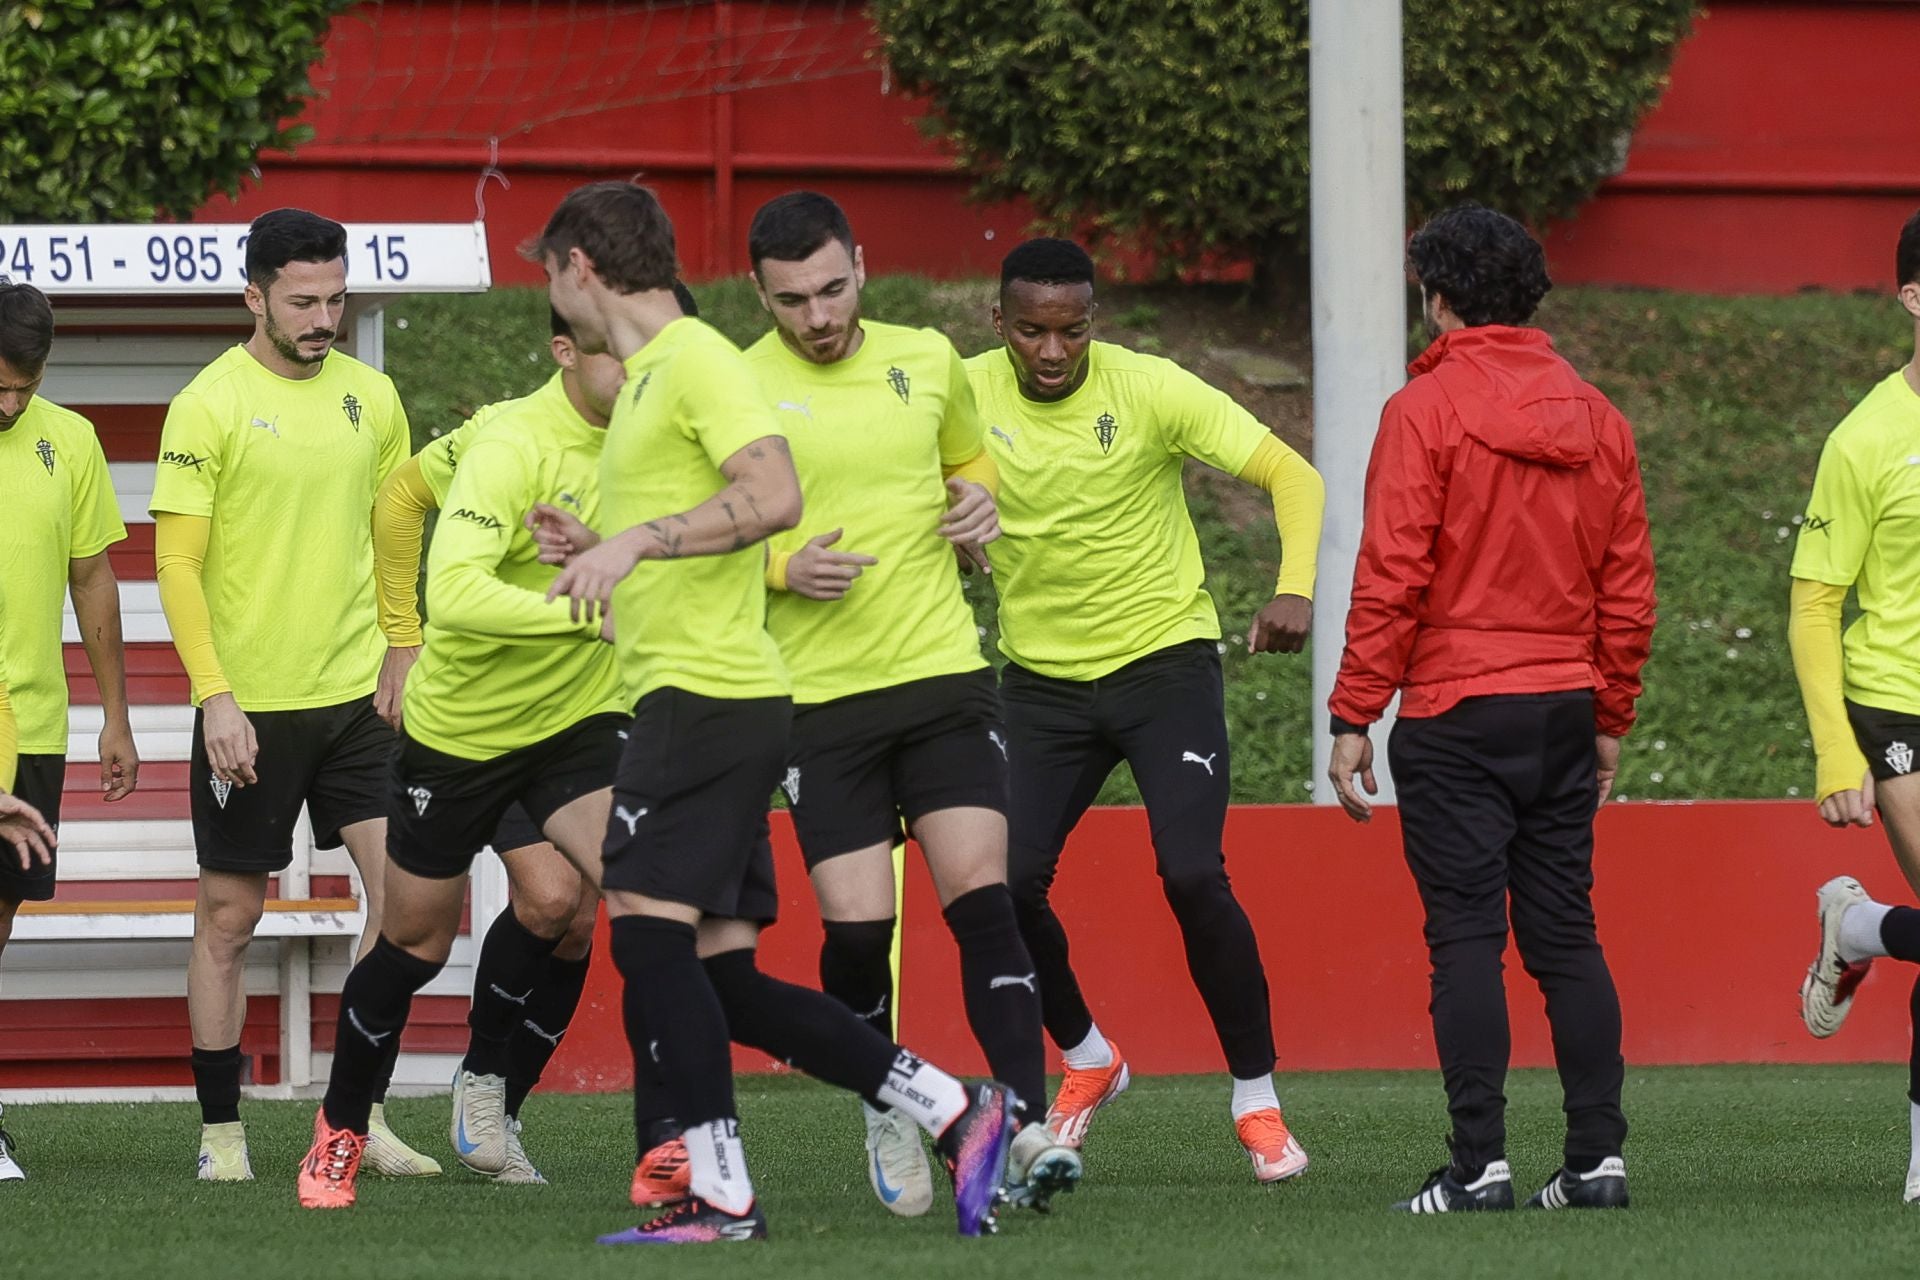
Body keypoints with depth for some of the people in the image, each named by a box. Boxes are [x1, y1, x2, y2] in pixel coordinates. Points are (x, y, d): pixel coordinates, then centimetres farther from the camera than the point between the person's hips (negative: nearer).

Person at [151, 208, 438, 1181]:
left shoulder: (369, 397, 7)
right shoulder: (208, 406, -7)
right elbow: (177, 566, -9)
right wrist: (216, 698, -16)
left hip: (358, 697, 4)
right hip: (250, 705, -4)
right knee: (228, 917, 2)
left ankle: (361, 1114, 2)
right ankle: (220, 1131, 11)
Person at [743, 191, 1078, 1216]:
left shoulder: (927, 361, 7)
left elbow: (972, 459, 27)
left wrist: (980, 503, 5)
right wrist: (784, 568, -14)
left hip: (944, 673, 2)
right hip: (818, 699, -2)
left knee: (982, 897, -13)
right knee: (856, 926, -6)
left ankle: (1025, 1127, -15)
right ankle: (888, 1121, 18)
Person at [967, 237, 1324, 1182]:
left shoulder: (1149, 389, -14)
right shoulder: (965, 396, -7)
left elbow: (1291, 475, -13)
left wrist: (1295, 591, -29)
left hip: (1164, 658, -3)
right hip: (1040, 676, 3)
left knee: (1193, 875, -17)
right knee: (1007, 882, -8)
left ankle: (1256, 1100, 0)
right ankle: (1087, 1058, 20)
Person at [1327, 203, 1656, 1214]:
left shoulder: (1424, 410, -8)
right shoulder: (1596, 419, 9)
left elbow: (1390, 579, -12)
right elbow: (1628, 591, 11)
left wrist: (1352, 717, -8)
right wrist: (1609, 721, 20)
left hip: (1455, 714, -5)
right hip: (1564, 712, 5)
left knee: (1466, 937, -3)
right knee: (1565, 935, 9)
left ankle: (1480, 1161, -7)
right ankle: (1598, 1156, 5)